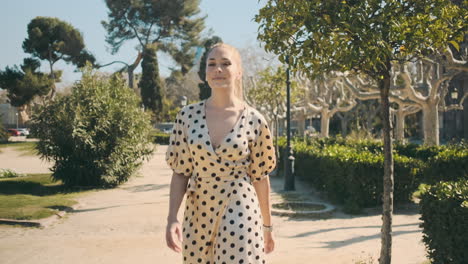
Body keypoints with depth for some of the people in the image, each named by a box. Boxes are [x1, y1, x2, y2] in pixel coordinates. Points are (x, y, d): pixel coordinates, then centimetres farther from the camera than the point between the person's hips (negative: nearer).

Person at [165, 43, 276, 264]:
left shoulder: (254, 121, -4)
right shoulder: (188, 116, 0)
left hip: (239, 216, -2)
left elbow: (260, 177, 3)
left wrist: (267, 226, 9)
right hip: (197, 216, 3)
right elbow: (180, 172, 3)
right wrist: (172, 219, -7)